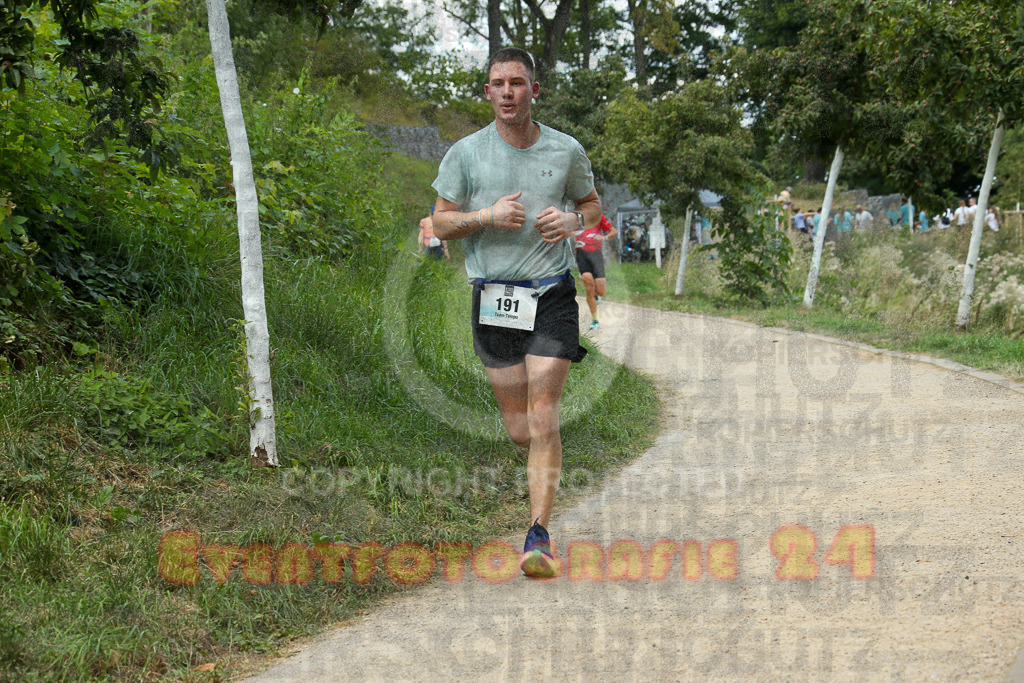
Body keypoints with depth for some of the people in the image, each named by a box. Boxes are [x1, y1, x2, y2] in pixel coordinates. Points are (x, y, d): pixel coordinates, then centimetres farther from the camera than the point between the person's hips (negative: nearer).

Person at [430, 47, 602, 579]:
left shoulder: (567, 151, 4)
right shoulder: (465, 153, 1)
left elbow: (593, 205, 18)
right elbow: (441, 223, 5)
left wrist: (573, 220, -4)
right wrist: (486, 216, -13)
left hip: (552, 296, -1)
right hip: (493, 298, 1)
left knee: (542, 422, -10)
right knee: (520, 431, 3)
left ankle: (539, 535, -5)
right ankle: (544, 470, 39)